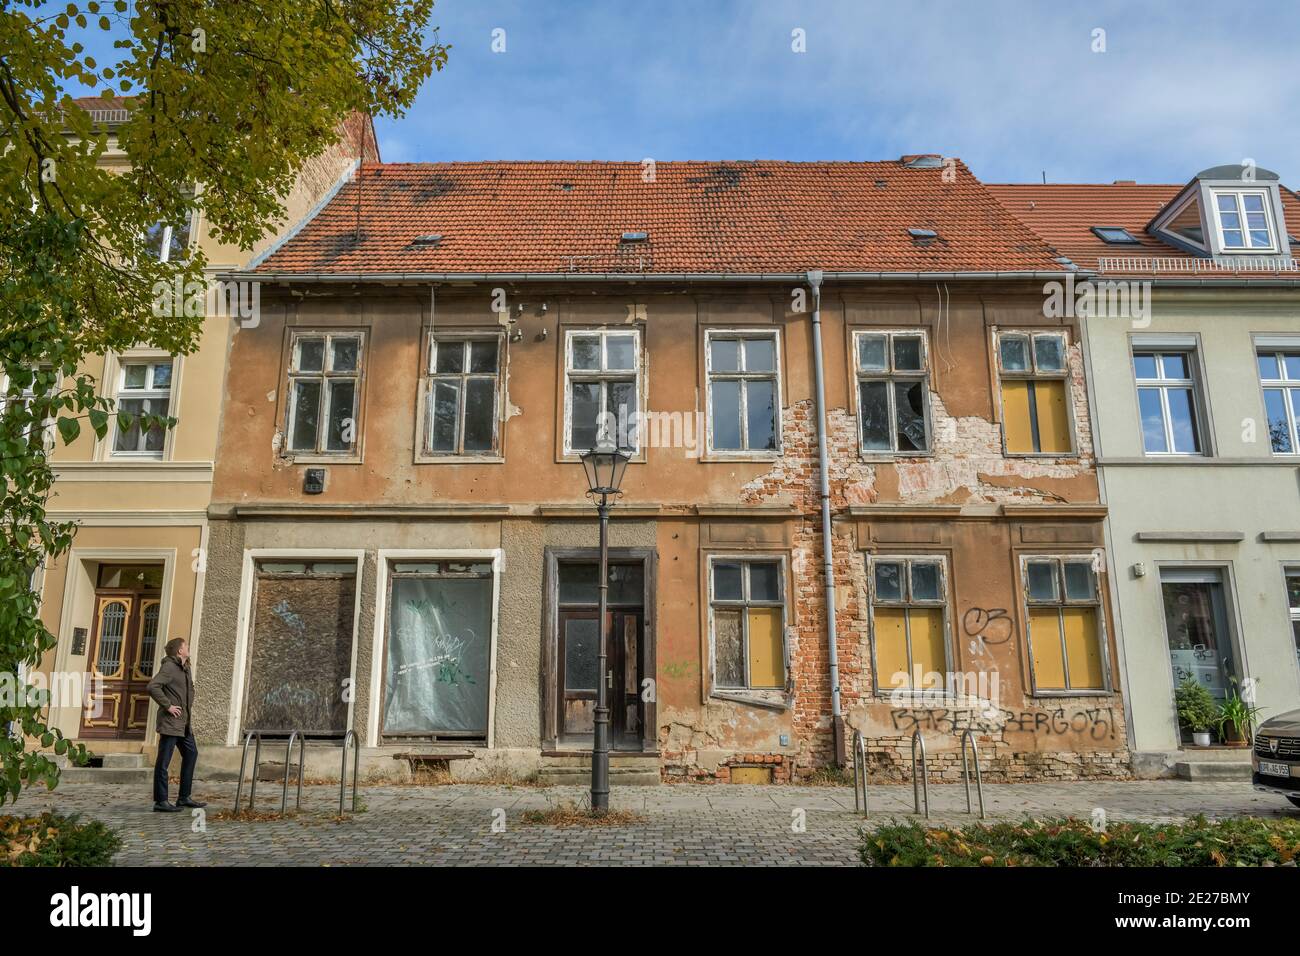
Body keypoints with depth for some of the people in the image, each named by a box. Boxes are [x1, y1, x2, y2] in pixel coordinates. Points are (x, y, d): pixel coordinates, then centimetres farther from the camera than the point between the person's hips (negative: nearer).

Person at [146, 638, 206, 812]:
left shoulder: (185, 668, 16)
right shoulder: (169, 667, -14)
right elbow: (153, 687, -27)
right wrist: (167, 705, -22)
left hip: (184, 722, 10)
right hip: (170, 721, -10)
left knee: (191, 754, 14)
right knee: (163, 762, -2)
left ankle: (184, 797, 22)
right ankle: (160, 801, 4)